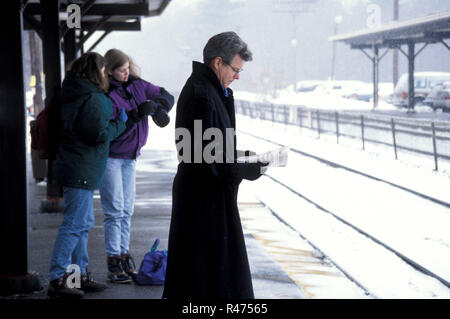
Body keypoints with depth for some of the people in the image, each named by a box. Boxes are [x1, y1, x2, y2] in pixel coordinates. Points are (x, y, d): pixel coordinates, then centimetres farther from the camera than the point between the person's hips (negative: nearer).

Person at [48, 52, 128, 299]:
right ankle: (57, 279, -8)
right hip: (82, 169, -10)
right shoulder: (92, 99, -17)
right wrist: (120, 123, -2)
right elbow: (100, 133, -20)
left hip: (73, 165, 10)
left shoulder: (71, 94, 12)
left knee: (83, 222, 17)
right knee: (75, 224, -9)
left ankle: (80, 274, 24)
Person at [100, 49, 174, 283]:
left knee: (127, 210, 10)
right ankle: (114, 265, -4)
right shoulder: (105, 95, -18)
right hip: (110, 156, -7)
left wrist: (159, 109, -9)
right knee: (115, 211, -8)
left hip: (129, 158, 7)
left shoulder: (137, 85, 3)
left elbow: (166, 97, 12)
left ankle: (124, 258, 18)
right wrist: (136, 114, -29)